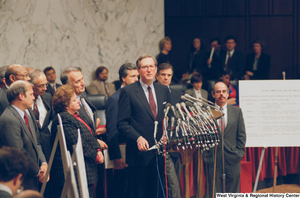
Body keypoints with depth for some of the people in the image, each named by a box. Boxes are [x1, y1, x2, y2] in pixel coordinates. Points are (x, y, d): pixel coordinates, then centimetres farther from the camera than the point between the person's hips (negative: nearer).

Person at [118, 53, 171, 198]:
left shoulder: (164, 90, 13)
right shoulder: (128, 91, -2)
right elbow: (122, 123, -5)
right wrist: (138, 138, -20)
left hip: (160, 152, 4)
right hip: (139, 153, -4)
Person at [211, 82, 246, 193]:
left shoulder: (236, 111, 10)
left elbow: (241, 135, 10)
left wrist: (239, 152, 1)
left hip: (232, 159, 2)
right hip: (213, 159, -2)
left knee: (232, 192, 3)